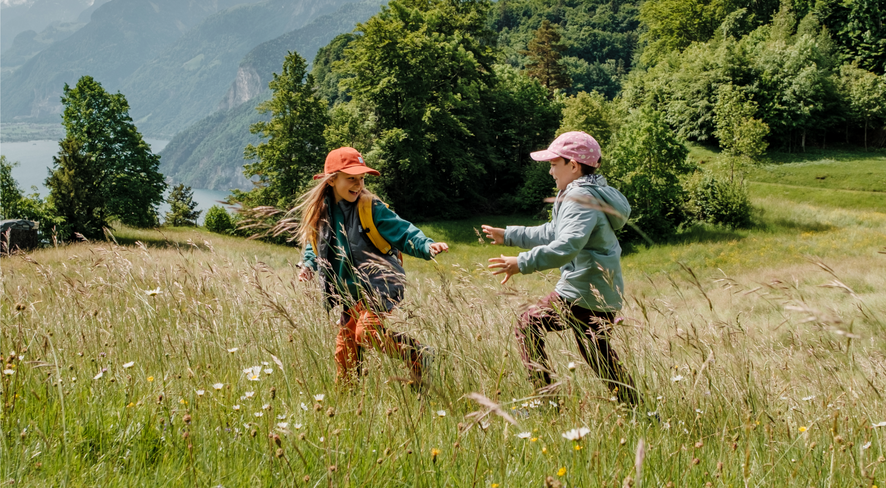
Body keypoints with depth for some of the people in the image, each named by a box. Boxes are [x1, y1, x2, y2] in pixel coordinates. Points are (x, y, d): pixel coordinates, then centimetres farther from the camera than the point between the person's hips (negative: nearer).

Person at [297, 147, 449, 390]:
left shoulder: (371, 207, -11)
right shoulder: (319, 212, 3)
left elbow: (402, 232, -12)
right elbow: (314, 245, 18)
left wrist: (427, 246, -28)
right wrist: (309, 265, -2)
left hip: (380, 285, -6)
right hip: (352, 292, 6)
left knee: (367, 332, -23)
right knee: (345, 349, 9)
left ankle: (416, 355, -4)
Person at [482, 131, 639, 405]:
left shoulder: (581, 198, -14)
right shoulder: (588, 194, 20)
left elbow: (567, 246, -29)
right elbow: (551, 233, 29)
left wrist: (522, 263, -28)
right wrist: (508, 235, 30)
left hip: (582, 292, -10)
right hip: (605, 293, 10)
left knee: (528, 325, 0)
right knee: (598, 356, 18)